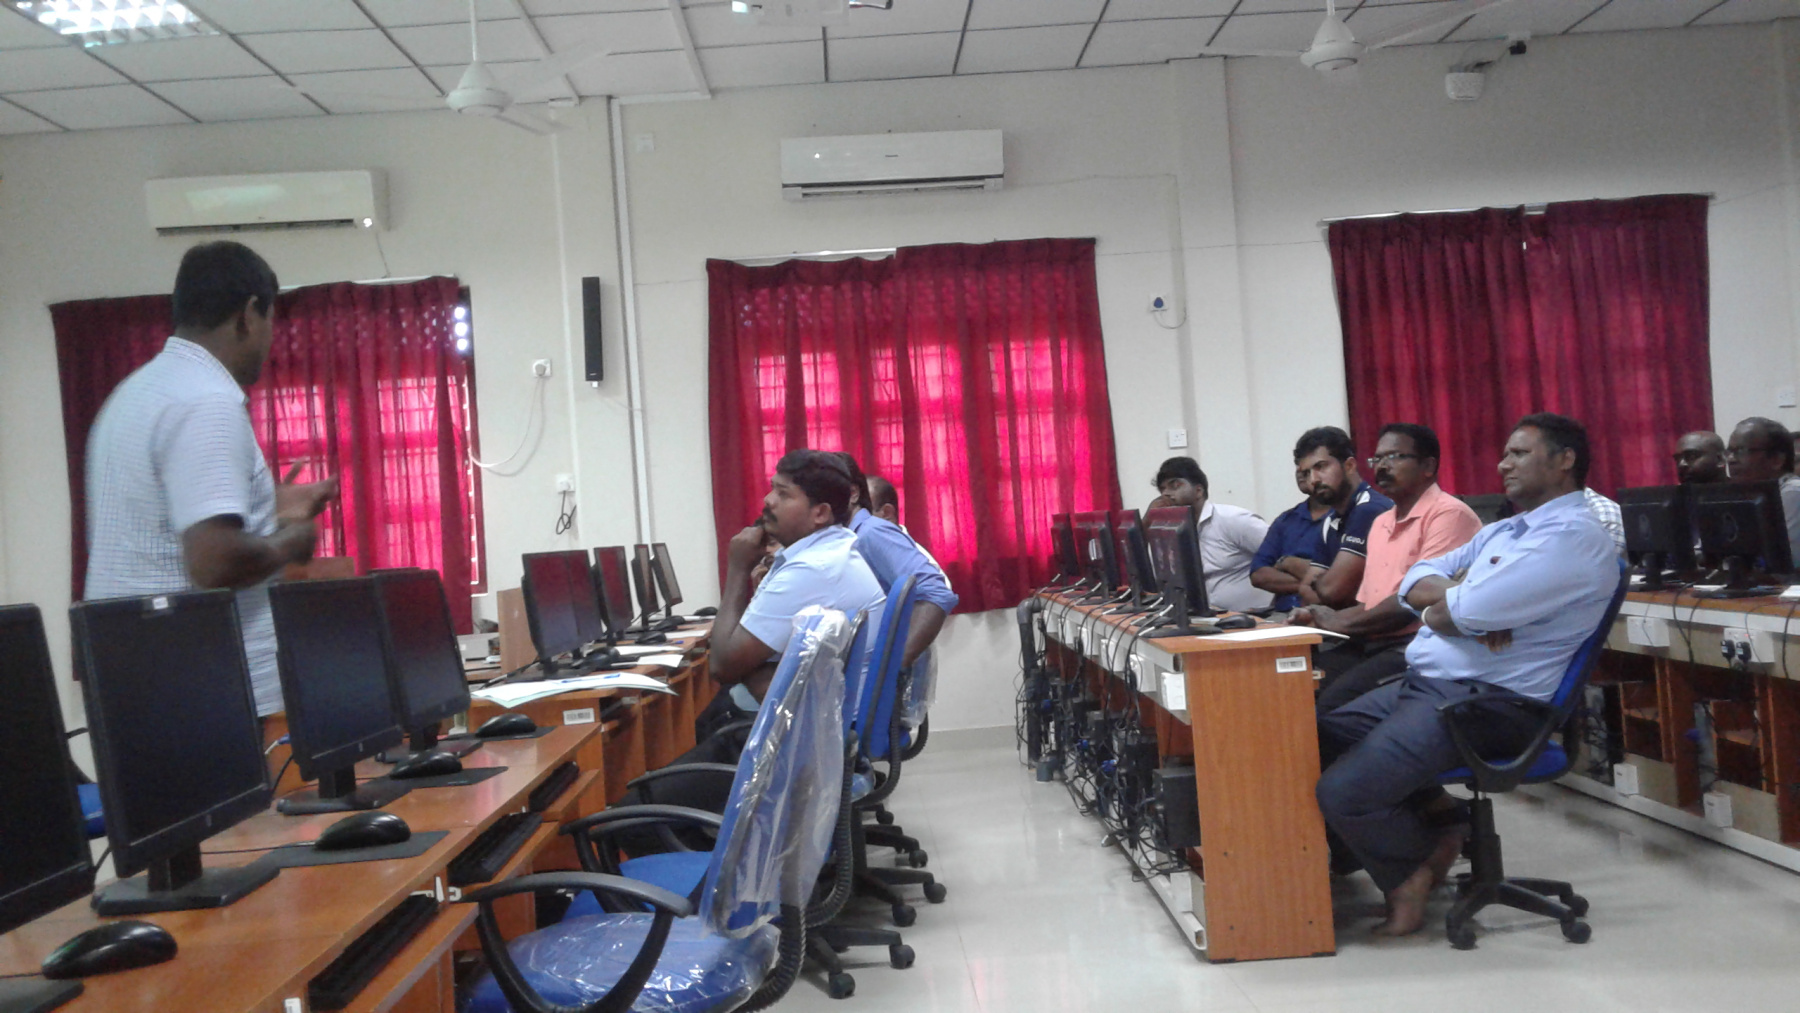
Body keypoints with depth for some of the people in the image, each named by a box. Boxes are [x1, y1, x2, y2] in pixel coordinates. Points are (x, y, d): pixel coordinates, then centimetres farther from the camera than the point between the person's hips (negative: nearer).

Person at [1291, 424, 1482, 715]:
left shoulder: (1448, 514, -6)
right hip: (1371, 646, 8)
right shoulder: (1381, 523, 23)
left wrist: (1343, 622, -7)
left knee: (1335, 699, -30)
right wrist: (1320, 619, 4)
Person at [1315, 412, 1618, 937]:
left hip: (1485, 702, -10)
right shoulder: (1502, 531, 21)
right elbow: (1416, 581, 13)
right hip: (1422, 684, 10)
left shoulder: (1574, 536, -12)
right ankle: (1430, 819, 11)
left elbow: (1466, 612, -23)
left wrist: (1443, 602, 1)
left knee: (1341, 792, -23)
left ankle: (1414, 873, 7)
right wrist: (1464, 597, -8)